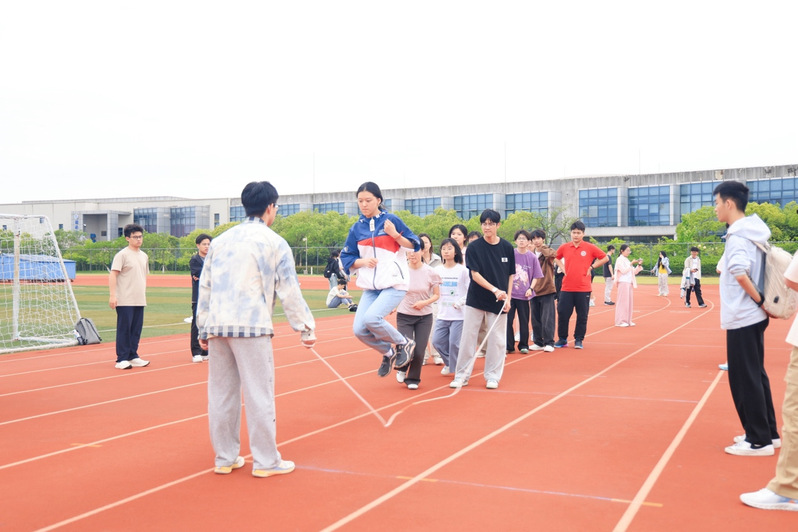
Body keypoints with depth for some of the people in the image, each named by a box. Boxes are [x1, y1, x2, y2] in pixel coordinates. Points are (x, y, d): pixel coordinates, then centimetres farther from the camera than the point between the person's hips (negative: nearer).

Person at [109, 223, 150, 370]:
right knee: (124, 329, -3)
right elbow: (113, 275, -12)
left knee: (137, 329, 8)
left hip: (140, 301, 7)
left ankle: (133, 357, 18)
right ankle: (121, 359, 2)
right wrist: (112, 295, -19)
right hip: (125, 301, -6)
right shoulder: (122, 255, -6)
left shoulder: (144, 256, 15)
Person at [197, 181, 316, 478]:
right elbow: (289, 290, -1)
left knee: (221, 393, 11)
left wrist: (203, 328, 19)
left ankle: (225, 458, 20)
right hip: (251, 326, -5)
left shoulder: (220, 241, 15)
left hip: (217, 326, 6)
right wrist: (306, 328, 6)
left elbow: (204, 287, 14)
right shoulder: (273, 242, 0)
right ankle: (265, 462, 7)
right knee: (259, 394, 1)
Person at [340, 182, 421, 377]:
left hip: (394, 284, -5)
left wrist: (396, 235, -17)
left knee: (371, 318, -25)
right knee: (359, 330, -6)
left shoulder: (391, 220, -4)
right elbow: (346, 258, 10)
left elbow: (414, 244, 1)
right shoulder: (356, 228, 6)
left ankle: (404, 344, 1)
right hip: (370, 286, 5)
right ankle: (389, 353, 21)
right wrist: (362, 261, -10)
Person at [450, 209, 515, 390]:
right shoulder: (474, 247, -6)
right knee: (468, 337, 2)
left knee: (496, 339, 5)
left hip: (498, 301, 1)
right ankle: (462, 375, 12)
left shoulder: (507, 247, 0)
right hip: (475, 300, -1)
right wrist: (494, 289, -21)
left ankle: (492, 376, 17)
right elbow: (475, 274, -10)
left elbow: (511, 275, 8)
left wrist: (507, 297, -1)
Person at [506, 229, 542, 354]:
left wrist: (531, 288, -7)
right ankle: (509, 346, 9)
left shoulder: (533, 257, 0)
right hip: (510, 293, 0)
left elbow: (536, 276, 6)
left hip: (524, 294, 0)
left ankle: (523, 345, 20)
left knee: (524, 321, 8)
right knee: (508, 319, 0)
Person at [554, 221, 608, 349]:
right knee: (562, 314, 1)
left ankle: (579, 340, 15)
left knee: (582, 316, 3)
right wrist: (562, 268, 9)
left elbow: (605, 258, 6)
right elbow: (556, 257, 24)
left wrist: (591, 267, 0)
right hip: (567, 288, 2)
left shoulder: (589, 247, -2)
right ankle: (562, 339, 14)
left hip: (583, 288, -2)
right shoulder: (564, 247, 4)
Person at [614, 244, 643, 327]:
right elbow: (624, 271, -14)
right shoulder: (620, 260, -4)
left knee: (630, 302, 6)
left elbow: (634, 272, 19)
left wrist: (639, 265, 6)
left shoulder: (627, 260, 19)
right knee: (623, 301, -8)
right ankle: (620, 321, -5)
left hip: (630, 283, 8)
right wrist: (631, 264, -14)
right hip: (623, 283, -8)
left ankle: (628, 320, 11)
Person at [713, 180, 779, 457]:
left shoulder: (738, 236, -18)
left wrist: (759, 300, -19)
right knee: (756, 375, 17)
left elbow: (741, 273, -32)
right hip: (753, 317, 9)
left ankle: (759, 441, 7)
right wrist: (761, 300, 13)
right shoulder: (754, 231, 10)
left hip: (742, 319, -9)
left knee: (745, 379, -1)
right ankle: (768, 432, 26)